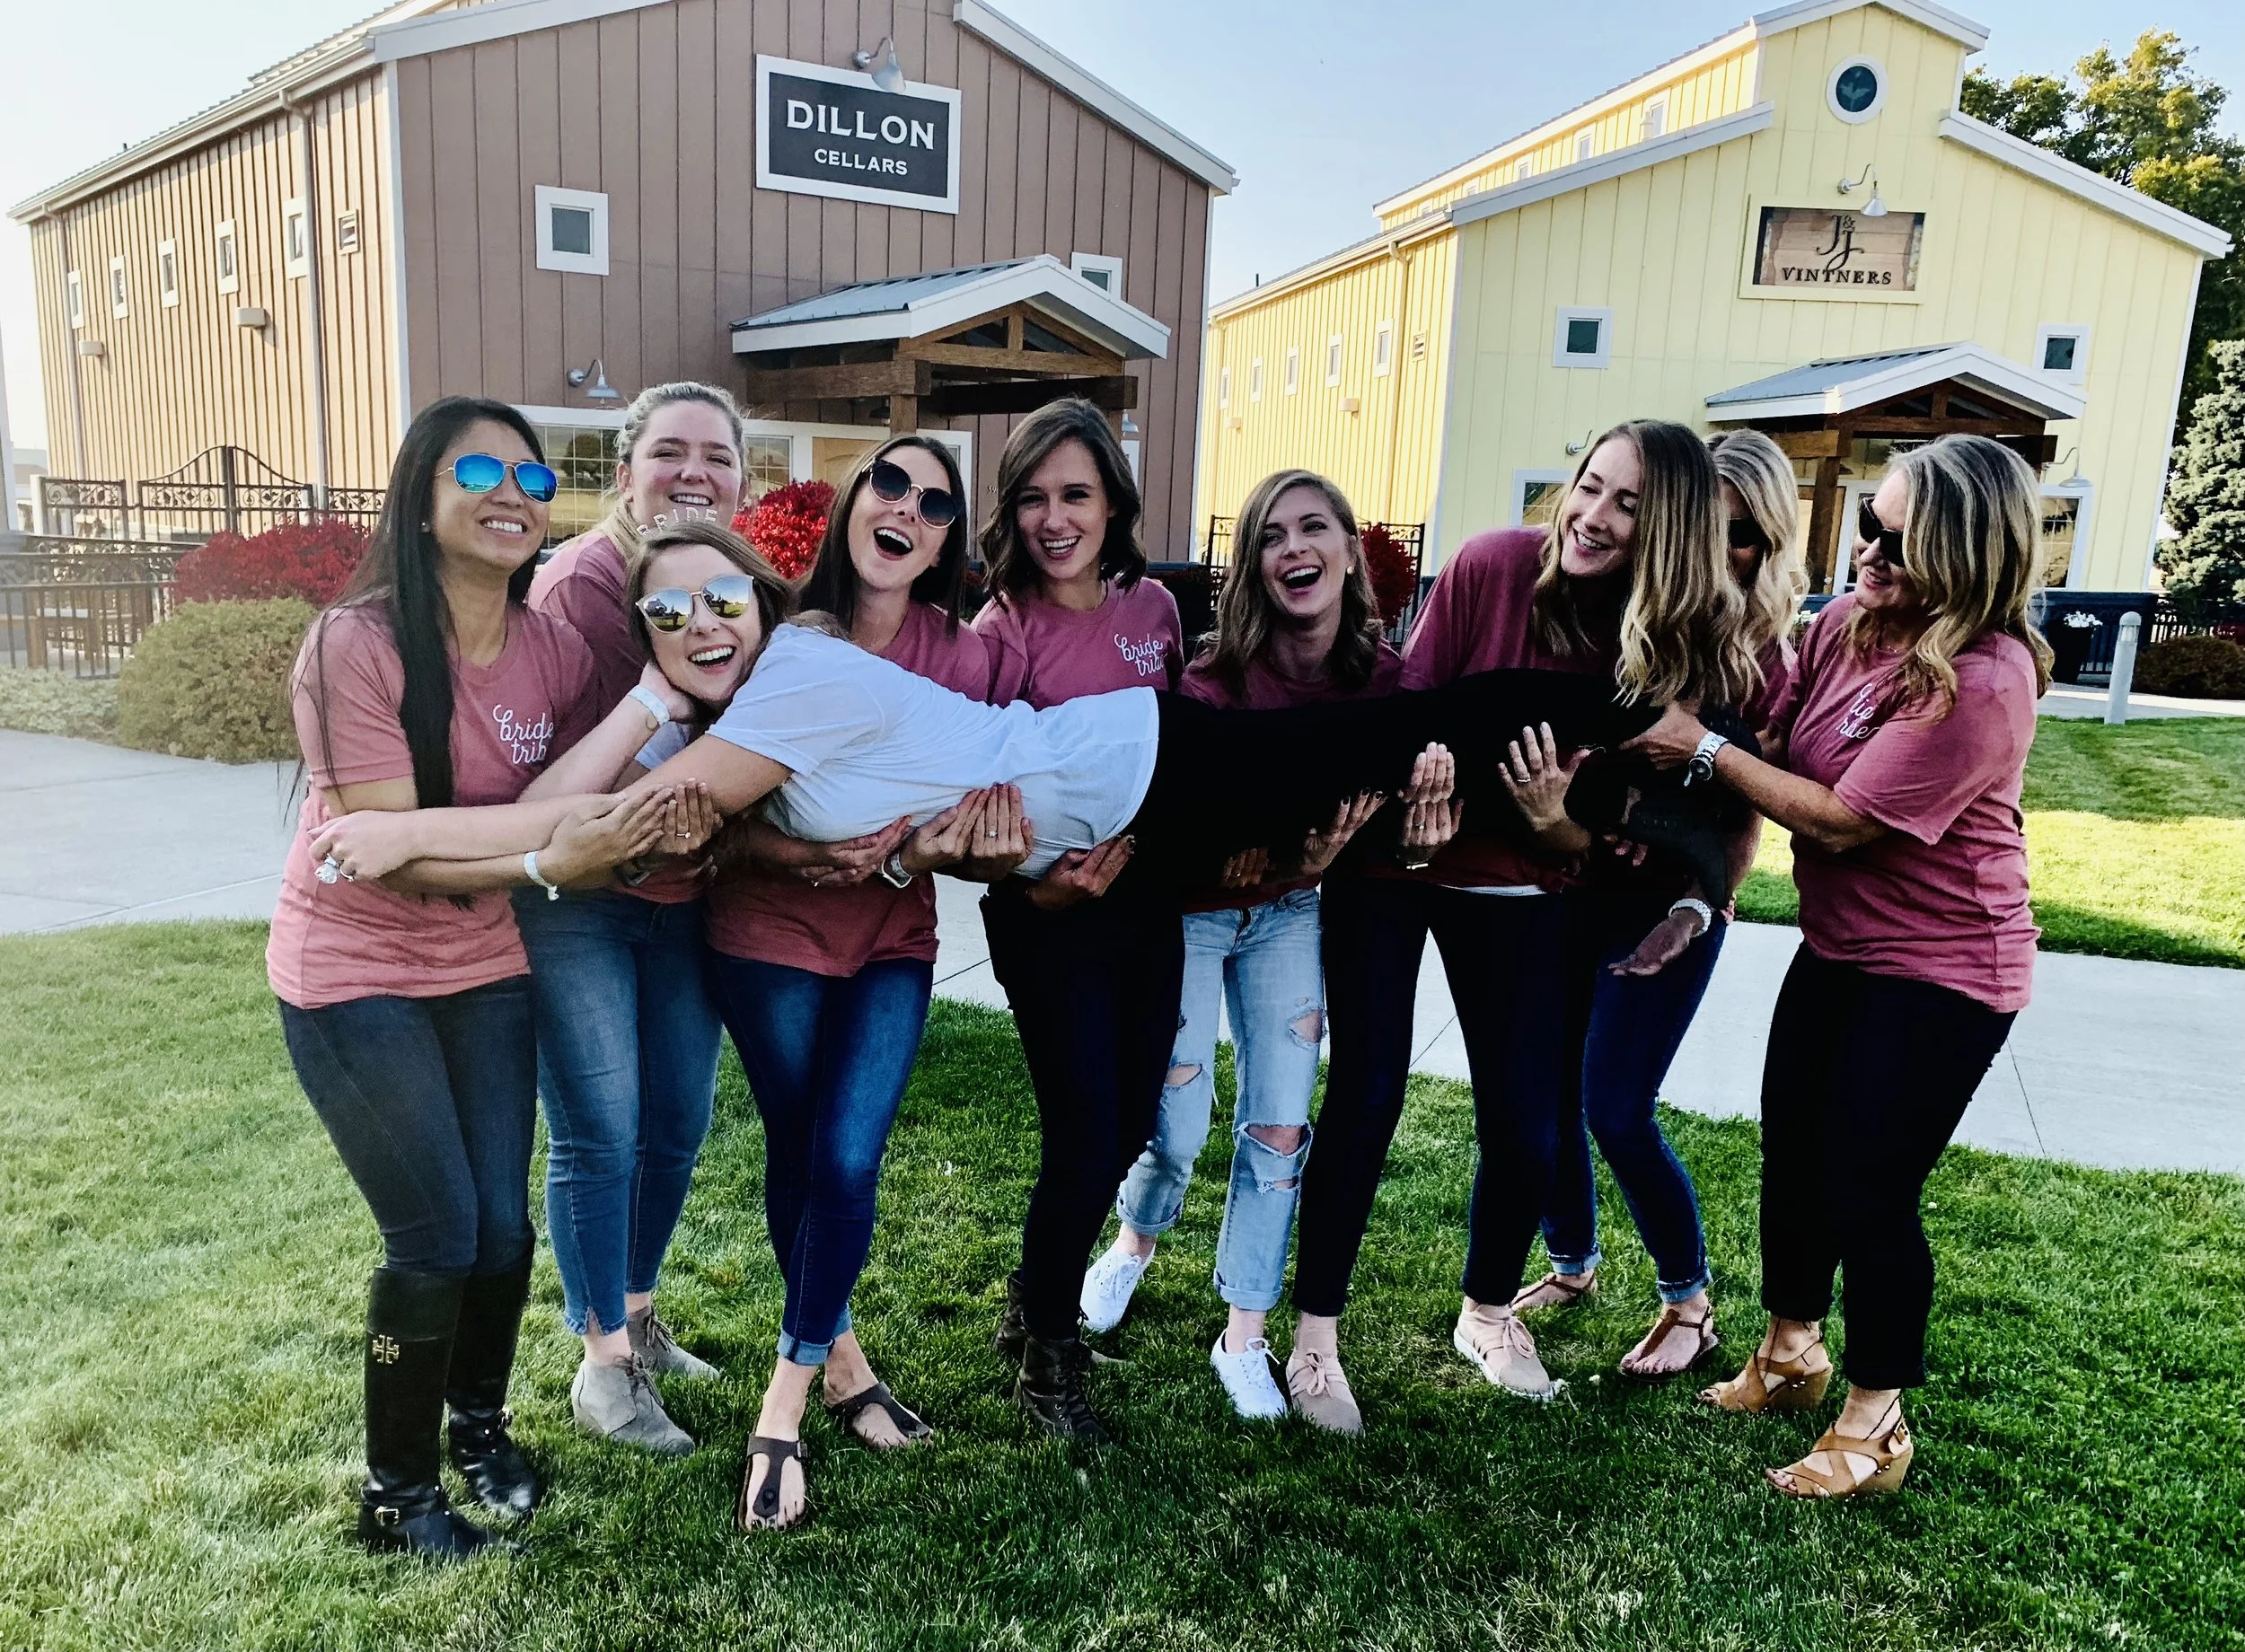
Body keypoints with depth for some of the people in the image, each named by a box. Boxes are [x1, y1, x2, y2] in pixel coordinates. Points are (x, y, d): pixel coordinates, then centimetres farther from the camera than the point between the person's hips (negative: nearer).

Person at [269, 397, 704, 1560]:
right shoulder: (357, 644, -20)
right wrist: (548, 860, -34)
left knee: (504, 1225, 8)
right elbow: (393, 849, -23)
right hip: (354, 973, -4)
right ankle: (396, 1493, 22)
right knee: (438, 1239, -3)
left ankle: (479, 1424, 37)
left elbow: (574, 823, -1)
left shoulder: (555, 652, -6)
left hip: (482, 965, 5)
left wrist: (636, 837, -21)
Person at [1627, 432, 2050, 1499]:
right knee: (1791, 1155, 16)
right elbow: (1776, 750, 4)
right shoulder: (1850, 621, -4)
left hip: (1937, 974, -7)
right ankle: (1788, 1353, 39)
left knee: (1868, 1190, 0)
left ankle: (1874, 1423, 23)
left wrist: (1701, 748, -21)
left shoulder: (1981, 681, -26)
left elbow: (1842, 821, -25)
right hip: (1836, 948, 8)